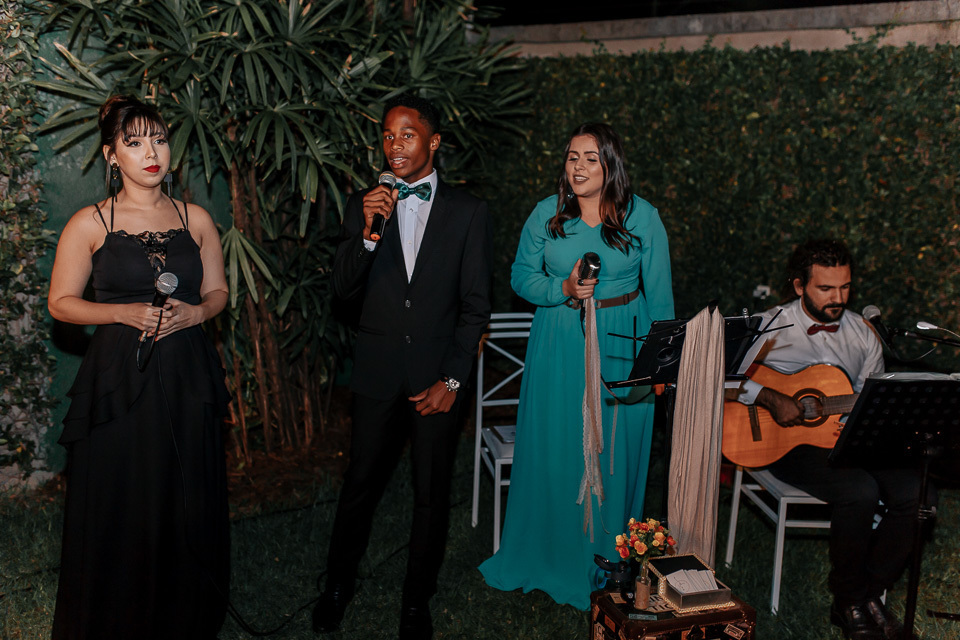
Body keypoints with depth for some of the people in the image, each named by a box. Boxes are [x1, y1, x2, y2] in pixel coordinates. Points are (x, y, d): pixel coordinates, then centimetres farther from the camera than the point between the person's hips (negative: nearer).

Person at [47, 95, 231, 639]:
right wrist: (126, 312, -15)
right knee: (119, 510, 6)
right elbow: (61, 302, 0)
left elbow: (218, 292, 12)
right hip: (118, 382, -2)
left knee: (187, 505, 9)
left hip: (187, 378, 2)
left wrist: (193, 313, -10)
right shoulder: (90, 224, -2)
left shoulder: (197, 220, 6)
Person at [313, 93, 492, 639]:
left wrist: (451, 379, -8)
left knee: (432, 495, 11)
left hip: (438, 377, -1)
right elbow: (343, 287, -2)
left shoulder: (469, 213, -1)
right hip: (378, 374, 1)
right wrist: (368, 231, -19)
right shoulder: (364, 204, 4)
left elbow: (476, 306, -2)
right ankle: (338, 586, 35)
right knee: (360, 486, 12)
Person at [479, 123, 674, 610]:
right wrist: (564, 288, -14)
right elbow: (522, 277, 4)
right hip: (558, 345, 1)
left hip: (622, 346, -1)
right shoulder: (546, 214, -1)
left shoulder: (643, 218, -4)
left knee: (613, 452, 8)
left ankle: (608, 558, 29)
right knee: (552, 450, 7)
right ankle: (549, 555, 28)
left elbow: (659, 294, 0)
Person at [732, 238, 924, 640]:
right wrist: (770, 399, -22)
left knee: (913, 492, -19)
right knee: (860, 491, -30)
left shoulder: (861, 332, 10)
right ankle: (848, 603, -7)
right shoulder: (771, 328, -6)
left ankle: (871, 595, 0)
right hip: (788, 442, -5)